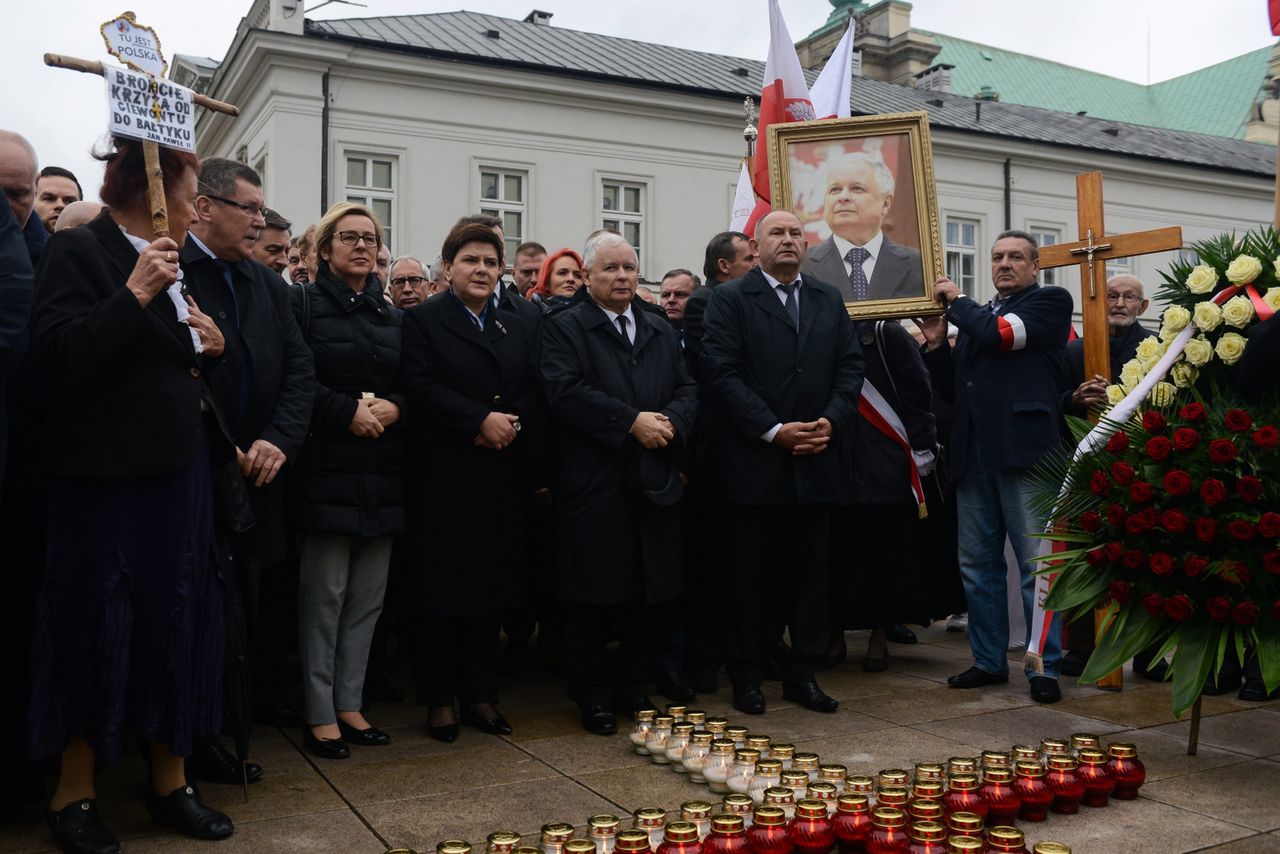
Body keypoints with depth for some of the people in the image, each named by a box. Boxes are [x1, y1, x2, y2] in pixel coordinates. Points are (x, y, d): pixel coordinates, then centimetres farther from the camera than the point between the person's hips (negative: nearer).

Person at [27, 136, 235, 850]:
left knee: (179, 622, 11)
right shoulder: (81, 252, -9)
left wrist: (210, 348, 4)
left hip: (180, 467, 8)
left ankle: (170, 780, 25)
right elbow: (58, 356, -21)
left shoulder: (173, 263, 14)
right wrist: (134, 294, -25)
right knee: (100, 627, 2)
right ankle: (74, 796, 19)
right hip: (108, 475, -7)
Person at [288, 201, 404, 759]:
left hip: (382, 473, 6)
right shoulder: (303, 304, 0)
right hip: (327, 469, -5)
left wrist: (393, 407, -6)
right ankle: (320, 715, 8)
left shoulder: (391, 316, 17)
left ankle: (349, 705, 19)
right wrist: (347, 411, -17)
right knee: (325, 594, -2)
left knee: (368, 596, 8)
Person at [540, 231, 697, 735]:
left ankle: (635, 689, 24)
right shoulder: (564, 328, 0)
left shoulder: (661, 332, 19)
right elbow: (565, 391, -14)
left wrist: (670, 422, -9)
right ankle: (593, 696, 14)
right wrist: (632, 421, -17)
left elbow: (687, 389, 13)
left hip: (654, 483, 5)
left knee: (648, 594, 10)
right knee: (592, 598, 0)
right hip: (593, 485, -5)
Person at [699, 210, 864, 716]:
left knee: (812, 572, 10)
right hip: (753, 463, -4)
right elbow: (722, 373, -10)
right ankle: (747, 675, 17)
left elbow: (850, 366, 9)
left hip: (817, 461, 5)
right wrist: (774, 431, -16)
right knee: (750, 574, 5)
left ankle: (803, 673, 21)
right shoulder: (730, 299, -1)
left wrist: (832, 422, -7)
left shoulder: (829, 300, 14)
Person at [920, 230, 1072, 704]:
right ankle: (988, 660, 21)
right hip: (975, 452, 7)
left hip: (1024, 450, -7)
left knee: (1036, 566, -2)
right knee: (977, 565, 11)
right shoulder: (976, 315, 22)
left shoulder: (1050, 302, 3)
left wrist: (957, 300, 2)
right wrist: (939, 345, 6)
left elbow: (999, 335, -14)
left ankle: (1045, 668, 6)